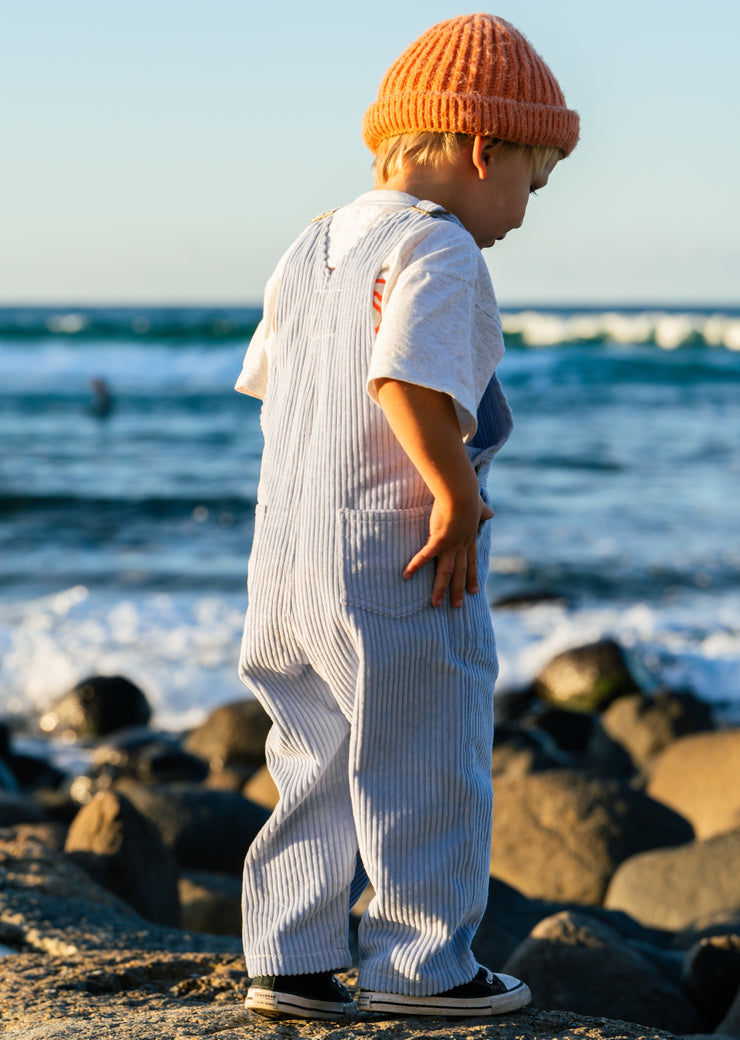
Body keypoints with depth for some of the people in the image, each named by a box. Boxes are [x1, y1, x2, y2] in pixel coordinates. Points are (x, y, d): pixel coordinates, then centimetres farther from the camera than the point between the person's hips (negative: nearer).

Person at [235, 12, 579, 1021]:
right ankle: (421, 962, 13)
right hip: (402, 567, -8)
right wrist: (458, 496, -21)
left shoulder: (313, 247, 14)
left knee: (316, 766, 16)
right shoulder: (439, 253, -15)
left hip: (288, 549, 9)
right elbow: (408, 381, -29)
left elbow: (267, 383, 20)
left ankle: (290, 958, 19)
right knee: (424, 768, 4)